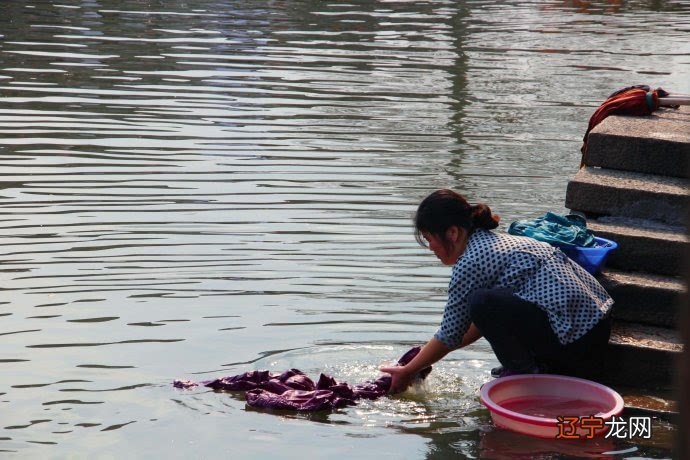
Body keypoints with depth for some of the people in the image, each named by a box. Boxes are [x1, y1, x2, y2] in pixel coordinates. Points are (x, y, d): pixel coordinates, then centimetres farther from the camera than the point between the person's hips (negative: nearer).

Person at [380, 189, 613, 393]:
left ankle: (525, 375, -2)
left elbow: (450, 335, -2)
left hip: (573, 341, -10)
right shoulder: (498, 240, 17)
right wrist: (425, 357, 29)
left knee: (481, 302, -16)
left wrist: (408, 371, 13)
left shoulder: (470, 263, -11)